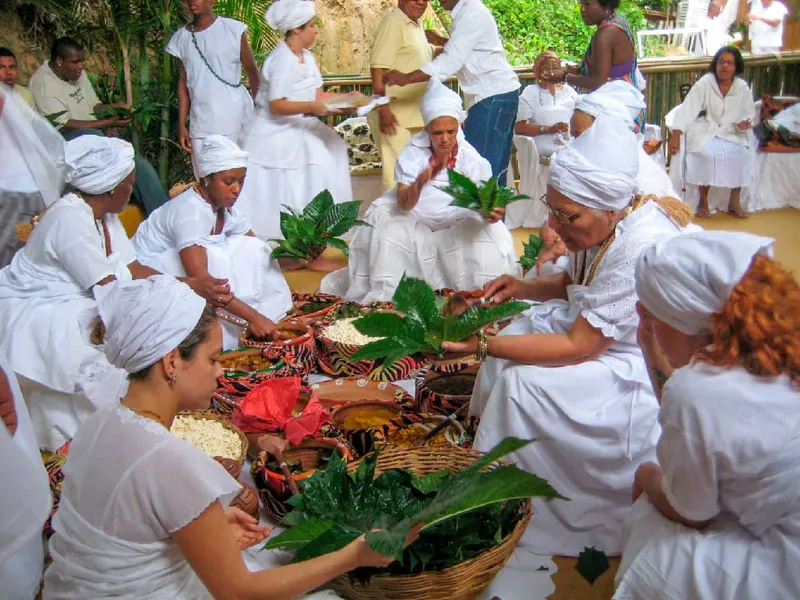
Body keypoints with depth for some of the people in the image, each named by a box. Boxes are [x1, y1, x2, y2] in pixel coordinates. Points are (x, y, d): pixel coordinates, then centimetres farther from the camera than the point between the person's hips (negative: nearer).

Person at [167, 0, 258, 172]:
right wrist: (181, 124, 10)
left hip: (234, 117, -3)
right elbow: (183, 82, 13)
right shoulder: (182, 38, 9)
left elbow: (252, 72, 0)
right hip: (201, 122, 4)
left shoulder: (234, 30, -3)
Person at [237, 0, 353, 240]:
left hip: (297, 130, 9)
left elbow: (317, 95, 8)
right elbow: (276, 105, -25)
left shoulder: (307, 57, 7)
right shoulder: (281, 60, -20)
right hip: (274, 133, -9)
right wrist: (312, 107, -35)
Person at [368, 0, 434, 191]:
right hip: (395, 115, -9)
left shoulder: (417, 24, 14)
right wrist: (383, 109, -25)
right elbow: (378, 68, -19)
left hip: (416, 114, 9)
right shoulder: (392, 22, -12)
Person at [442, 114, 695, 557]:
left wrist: (485, 345, -26)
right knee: (515, 336, 2)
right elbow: (574, 283, 14)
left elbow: (577, 347, -27)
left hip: (649, 374, -9)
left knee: (524, 383, -20)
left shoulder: (641, 251, -33)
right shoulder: (606, 221, -7)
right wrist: (524, 287, -4)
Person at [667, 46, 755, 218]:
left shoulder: (743, 88, -2)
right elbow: (688, 109, -18)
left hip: (730, 132, 3)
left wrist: (743, 125, -18)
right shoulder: (705, 83, -12)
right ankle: (703, 201, -12)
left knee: (743, 154, -21)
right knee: (707, 154, -30)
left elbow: (748, 115, 7)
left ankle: (734, 201, -5)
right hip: (704, 131, -3)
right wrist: (675, 136, -27)